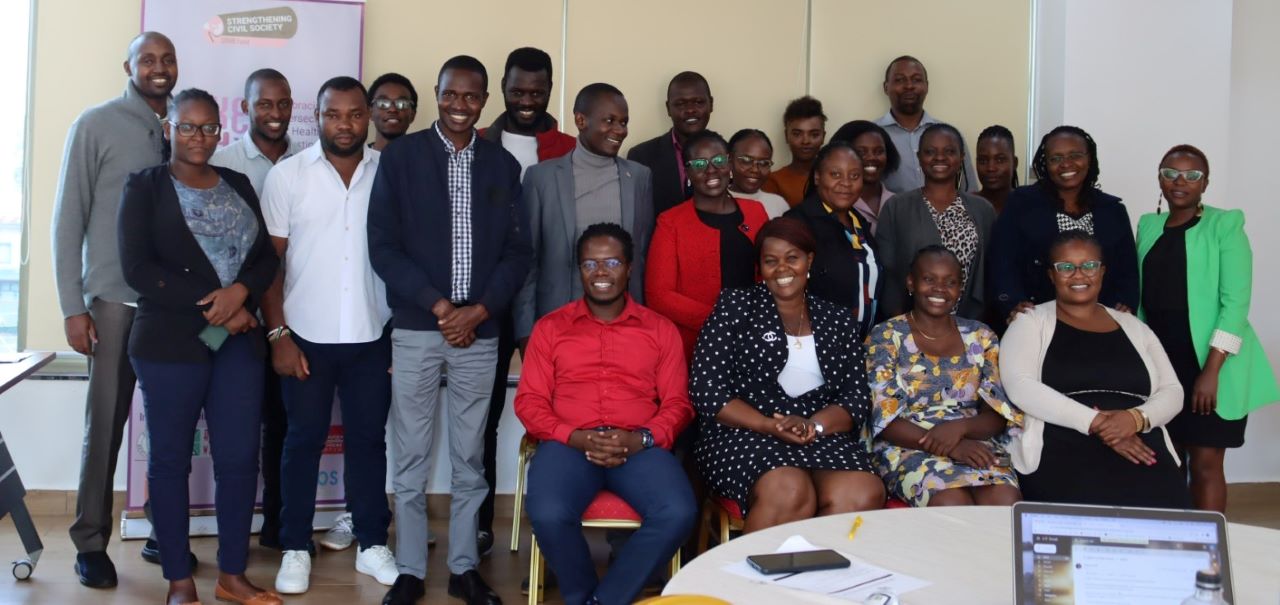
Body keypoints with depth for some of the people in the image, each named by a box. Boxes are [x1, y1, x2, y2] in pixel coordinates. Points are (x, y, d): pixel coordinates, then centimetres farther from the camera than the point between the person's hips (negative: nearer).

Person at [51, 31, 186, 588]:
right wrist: (72, 306, -6)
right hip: (115, 300, -3)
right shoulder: (96, 125, -1)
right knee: (106, 422, 2)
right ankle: (90, 542, 15)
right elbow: (68, 218, -2)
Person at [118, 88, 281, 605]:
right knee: (171, 458, 4)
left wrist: (241, 291, -14)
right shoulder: (144, 186, 2)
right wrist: (211, 307, -14)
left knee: (240, 456, 3)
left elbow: (266, 255, 8)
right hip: (169, 343, -3)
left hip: (239, 343, 3)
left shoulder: (238, 185, 13)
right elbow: (137, 268, -8)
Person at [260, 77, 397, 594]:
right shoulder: (287, 175, -2)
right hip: (306, 335, -1)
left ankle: (373, 543, 23)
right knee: (304, 440, 9)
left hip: (371, 337, 1)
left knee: (368, 439, 11)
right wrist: (278, 334, -7)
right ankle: (295, 548, 21)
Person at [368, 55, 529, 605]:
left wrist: (479, 310, -9)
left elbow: (517, 251, 5)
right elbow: (382, 246, -5)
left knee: (470, 457, 9)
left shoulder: (503, 165, 7)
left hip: (479, 330, 2)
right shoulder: (400, 157, 0)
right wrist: (437, 306, -12)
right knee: (411, 458, 5)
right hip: (416, 328, -2)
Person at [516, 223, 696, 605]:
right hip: (568, 444, 0)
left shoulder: (660, 329, 15)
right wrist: (575, 437, -11)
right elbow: (529, 401, 8)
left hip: (640, 447, 1)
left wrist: (641, 439, -11)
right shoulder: (550, 327, 15)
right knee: (549, 515, -32)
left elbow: (678, 403, 9)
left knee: (679, 513, -29)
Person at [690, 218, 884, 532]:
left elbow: (857, 397, 11)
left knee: (865, 494, -29)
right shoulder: (736, 307, 8)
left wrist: (812, 426, -10)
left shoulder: (838, 321, 17)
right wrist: (770, 427, -12)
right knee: (791, 493, -35)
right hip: (743, 436, -3)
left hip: (822, 439, 3)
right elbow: (707, 389, -1)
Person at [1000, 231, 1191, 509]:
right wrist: (1095, 422, -15)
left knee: (1162, 508, -28)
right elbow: (1019, 386, -8)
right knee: (1093, 508, -34)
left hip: (1142, 450, 4)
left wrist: (1136, 418, -9)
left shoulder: (1133, 326, 21)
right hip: (1062, 452, -3)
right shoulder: (1031, 322, 9)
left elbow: (1172, 392, 15)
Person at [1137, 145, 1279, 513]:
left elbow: (1236, 301, -12)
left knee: (1206, 463, -1)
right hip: (1159, 363, 5)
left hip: (1207, 366, -5)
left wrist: (1211, 371, -18)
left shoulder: (1225, 225, -5)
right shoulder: (1149, 226, 10)